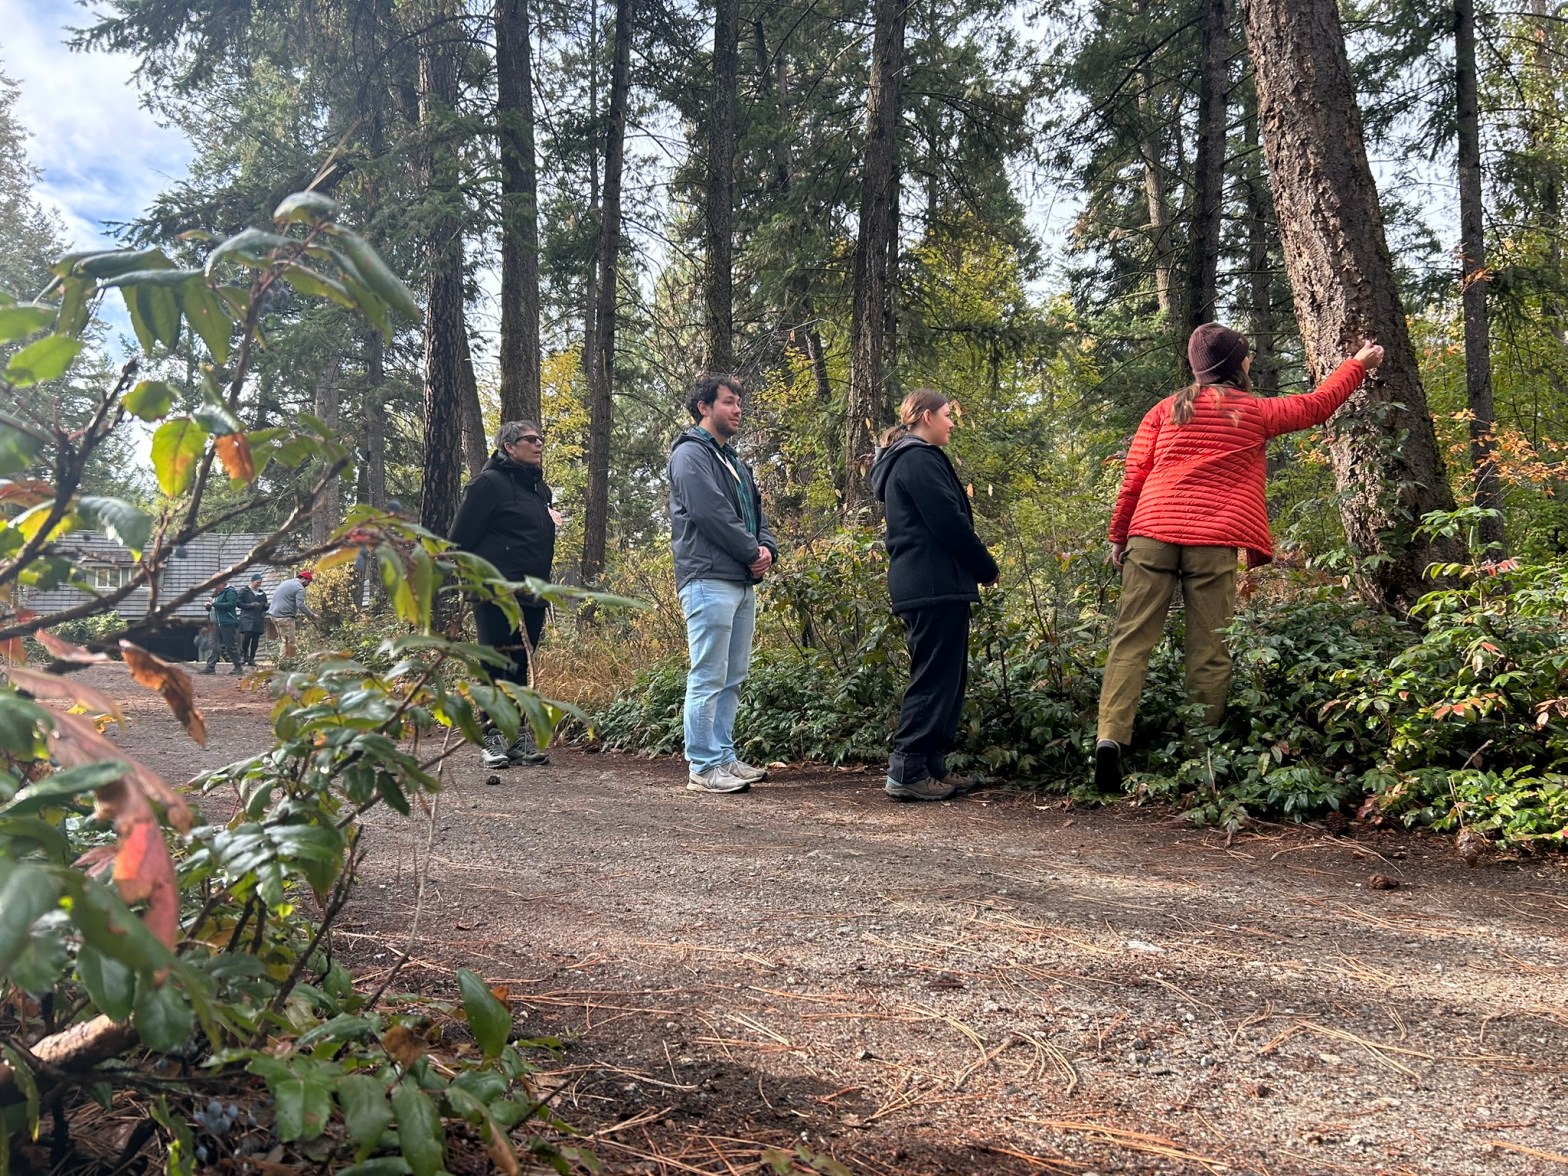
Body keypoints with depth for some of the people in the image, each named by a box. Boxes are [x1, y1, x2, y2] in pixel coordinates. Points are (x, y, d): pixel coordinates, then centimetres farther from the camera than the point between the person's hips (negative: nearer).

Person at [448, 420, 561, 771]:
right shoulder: (490, 482, -7)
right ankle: (494, 738, 2)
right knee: (497, 666, -4)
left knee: (521, 668, 10)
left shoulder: (540, 488, 18)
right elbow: (460, 538, -9)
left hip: (532, 597, 8)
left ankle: (521, 736, 14)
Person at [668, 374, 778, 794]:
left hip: (741, 582, 10)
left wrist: (767, 548, 0)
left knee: (733, 677, 12)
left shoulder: (733, 460, 23)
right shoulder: (691, 453, -6)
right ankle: (703, 767, -4)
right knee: (709, 678, -8)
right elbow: (710, 512, -17)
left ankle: (724, 756, 19)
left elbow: (754, 511, 21)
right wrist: (752, 552, -10)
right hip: (709, 581, -10)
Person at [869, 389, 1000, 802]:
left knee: (946, 677, 13)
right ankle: (906, 771, -7)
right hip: (936, 585, -11)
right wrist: (987, 568, -4)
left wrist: (975, 567, 18)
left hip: (917, 583, 11)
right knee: (935, 678, -8)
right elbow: (949, 522, -16)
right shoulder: (920, 459, -11)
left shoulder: (904, 459, 22)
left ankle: (933, 767, 15)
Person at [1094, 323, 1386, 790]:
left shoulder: (1167, 409, 14)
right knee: (1208, 651, 3)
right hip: (1213, 542, -2)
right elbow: (1316, 405, 26)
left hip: (1152, 533, 2)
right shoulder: (1255, 412, 11)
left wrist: (1119, 535, 17)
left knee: (1132, 637, -2)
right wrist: (1359, 364, 41)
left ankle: (1110, 734, -19)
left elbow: (1133, 477, 10)